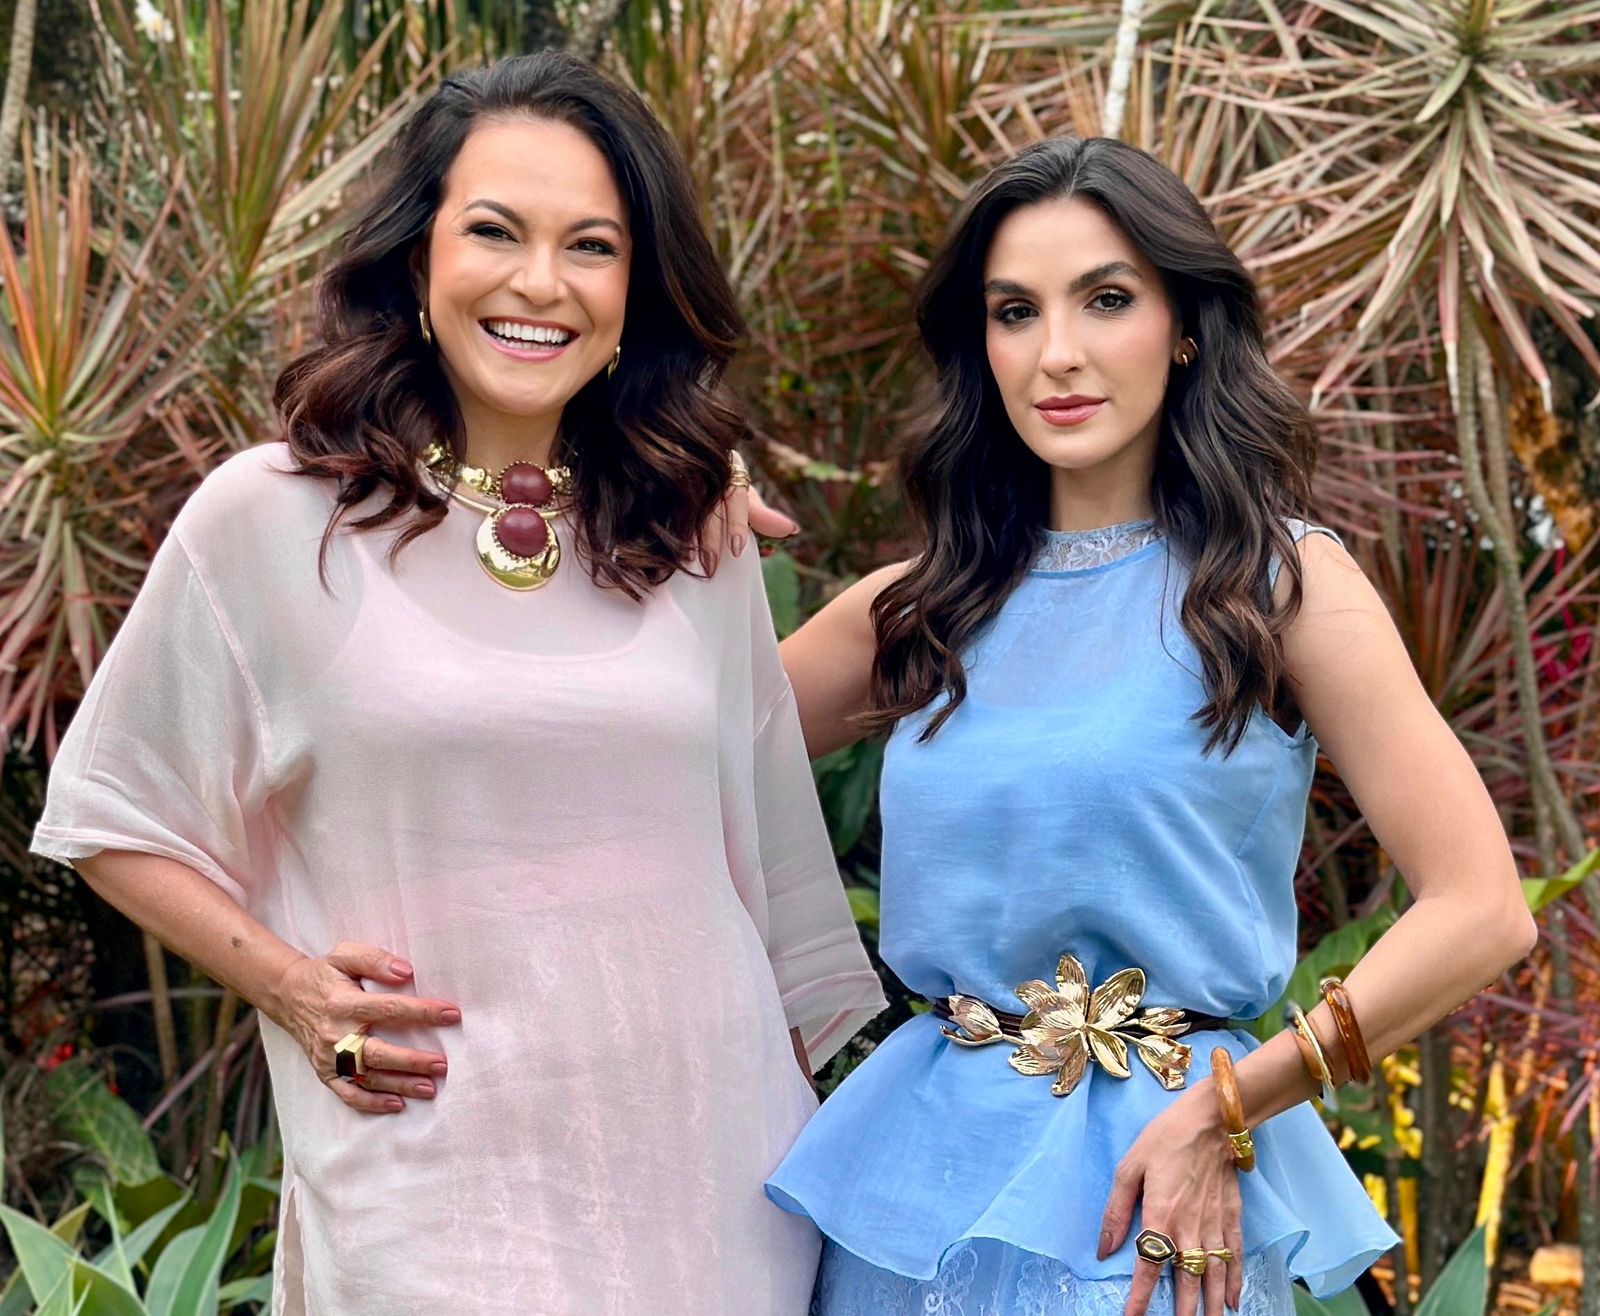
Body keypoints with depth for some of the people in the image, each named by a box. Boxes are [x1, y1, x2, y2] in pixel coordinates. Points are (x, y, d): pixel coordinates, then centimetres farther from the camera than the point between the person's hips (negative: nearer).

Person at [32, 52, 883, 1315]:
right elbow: (116, 820, 5)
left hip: (711, 1160, 4)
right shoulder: (270, 517, -5)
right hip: (432, 1187, -3)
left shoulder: (694, 535, 6)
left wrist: (810, 1118, 15)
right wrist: (288, 982, -8)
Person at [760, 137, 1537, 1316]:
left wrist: (1223, 1112, -14)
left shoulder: (1282, 582, -6)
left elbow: (1480, 912, -11)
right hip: (927, 1169, 4)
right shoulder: (921, 607, 6)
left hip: (1164, 1186, -4)